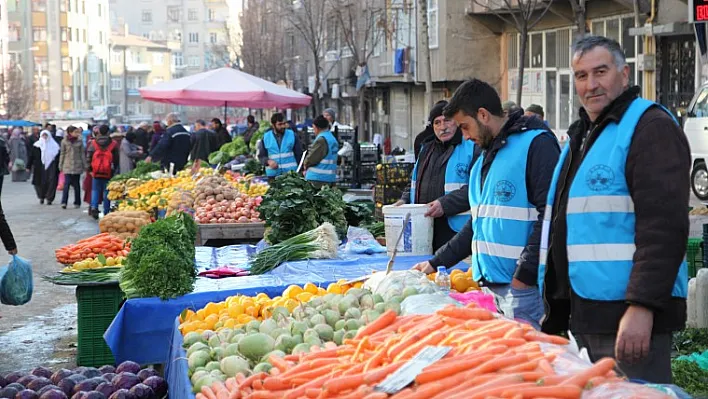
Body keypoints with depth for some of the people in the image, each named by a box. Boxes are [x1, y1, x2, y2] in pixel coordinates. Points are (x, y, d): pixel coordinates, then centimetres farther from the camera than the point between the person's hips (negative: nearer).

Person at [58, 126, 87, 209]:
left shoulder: (79, 141, 3)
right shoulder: (64, 141, 1)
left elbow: (82, 154, 6)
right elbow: (62, 154, 6)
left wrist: (85, 165, 4)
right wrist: (60, 165, 6)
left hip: (77, 166, 1)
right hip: (67, 165, -1)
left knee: (76, 185, 7)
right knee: (66, 183, -10)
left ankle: (77, 203, 15)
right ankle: (64, 202, -12)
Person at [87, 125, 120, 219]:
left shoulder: (93, 143, 0)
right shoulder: (113, 144, -2)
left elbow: (89, 157, 2)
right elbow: (116, 159, 4)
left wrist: (89, 169, 11)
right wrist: (114, 170, 15)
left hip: (96, 172, 1)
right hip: (108, 172, -1)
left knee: (95, 190, 10)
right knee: (106, 191, 7)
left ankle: (94, 207, -10)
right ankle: (106, 212, 10)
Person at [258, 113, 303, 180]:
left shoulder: (292, 135, 4)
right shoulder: (266, 137, 5)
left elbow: (299, 154, 5)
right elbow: (261, 156, 8)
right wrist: (268, 161, -13)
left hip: (291, 173, 0)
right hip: (273, 174, 1)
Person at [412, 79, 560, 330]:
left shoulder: (536, 144, -8)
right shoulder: (486, 156, 20)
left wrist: (524, 274, -18)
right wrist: (435, 263, 23)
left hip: (524, 284, -8)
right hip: (488, 283, 8)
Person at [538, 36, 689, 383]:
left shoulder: (650, 126, -9)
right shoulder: (583, 135, 19)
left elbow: (664, 225, -19)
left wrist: (642, 306, -26)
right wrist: (556, 309, 22)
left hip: (628, 314, -9)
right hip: (585, 314, 9)